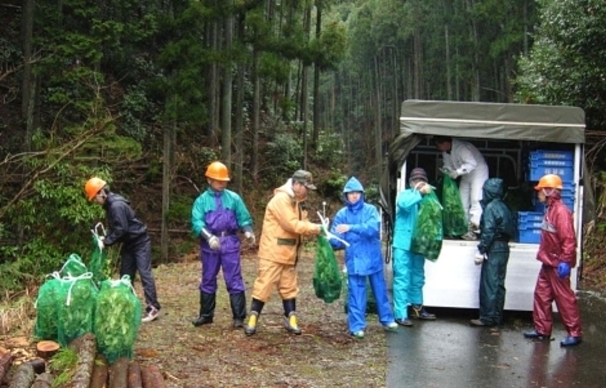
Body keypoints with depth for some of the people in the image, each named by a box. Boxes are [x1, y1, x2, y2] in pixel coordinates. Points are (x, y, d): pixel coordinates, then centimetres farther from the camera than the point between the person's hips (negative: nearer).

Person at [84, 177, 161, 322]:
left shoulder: (117, 205, -23)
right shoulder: (110, 205, 8)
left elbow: (121, 230, -26)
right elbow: (114, 227, 15)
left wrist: (107, 242, -18)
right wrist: (106, 238, 0)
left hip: (140, 242, -10)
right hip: (129, 244, 10)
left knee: (145, 274, -10)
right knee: (125, 275, 10)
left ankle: (153, 308, -8)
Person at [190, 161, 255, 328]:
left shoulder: (233, 198, 6)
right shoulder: (202, 200, 2)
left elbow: (244, 218, 6)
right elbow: (197, 222, -10)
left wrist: (248, 231, -14)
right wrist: (209, 237, -26)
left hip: (230, 242, 0)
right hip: (210, 244, 1)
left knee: (234, 280, -1)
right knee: (208, 280, 12)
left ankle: (239, 317, 5)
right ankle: (206, 315, 26)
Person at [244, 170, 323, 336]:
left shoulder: (297, 202, 14)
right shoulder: (281, 199, -18)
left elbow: (301, 223, 11)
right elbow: (292, 225, -23)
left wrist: (315, 229, -9)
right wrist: (315, 228, -16)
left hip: (288, 253, 9)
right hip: (273, 252, -9)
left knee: (289, 286, 12)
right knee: (264, 285, -5)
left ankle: (290, 320, 18)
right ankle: (253, 319, 4)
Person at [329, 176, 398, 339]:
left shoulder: (370, 210, -4)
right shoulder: (342, 214, 0)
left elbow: (373, 228, -22)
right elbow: (337, 240, -5)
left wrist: (351, 228, -32)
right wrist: (329, 239, -28)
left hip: (373, 258, 0)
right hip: (354, 260, 0)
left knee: (380, 289, 14)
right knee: (356, 293, 2)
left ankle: (386, 319, 30)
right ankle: (357, 325, 9)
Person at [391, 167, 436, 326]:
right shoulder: (404, 195, -3)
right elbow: (404, 204, -28)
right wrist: (419, 193, -36)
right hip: (403, 244, -6)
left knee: (417, 278, 19)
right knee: (402, 279, -7)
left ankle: (417, 308, 34)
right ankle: (400, 314, -4)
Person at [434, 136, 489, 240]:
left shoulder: (461, 147, -31)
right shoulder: (445, 152, -2)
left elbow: (472, 163, -36)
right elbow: (448, 165, 4)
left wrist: (457, 172, -40)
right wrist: (446, 173, -17)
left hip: (478, 171, -9)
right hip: (466, 175, 9)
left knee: (476, 200, -19)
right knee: (462, 201, 7)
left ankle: (475, 230, -23)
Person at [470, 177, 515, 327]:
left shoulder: (491, 207, -12)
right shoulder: (503, 207, 14)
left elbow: (488, 231, -18)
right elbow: (508, 230, 13)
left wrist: (481, 250, -17)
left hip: (493, 249, -9)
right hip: (503, 248, 9)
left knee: (488, 284, -4)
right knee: (498, 284, 11)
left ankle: (487, 318, -2)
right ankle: (496, 316, 16)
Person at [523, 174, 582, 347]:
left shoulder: (561, 211, -18)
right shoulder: (550, 209, 12)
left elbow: (569, 239, -23)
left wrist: (565, 261, -27)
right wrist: (544, 255, 16)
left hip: (558, 265, -10)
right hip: (548, 263, 10)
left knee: (564, 298, -2)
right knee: (541, 295, 12)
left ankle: (575, 333, 6)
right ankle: (542, 329, 21)